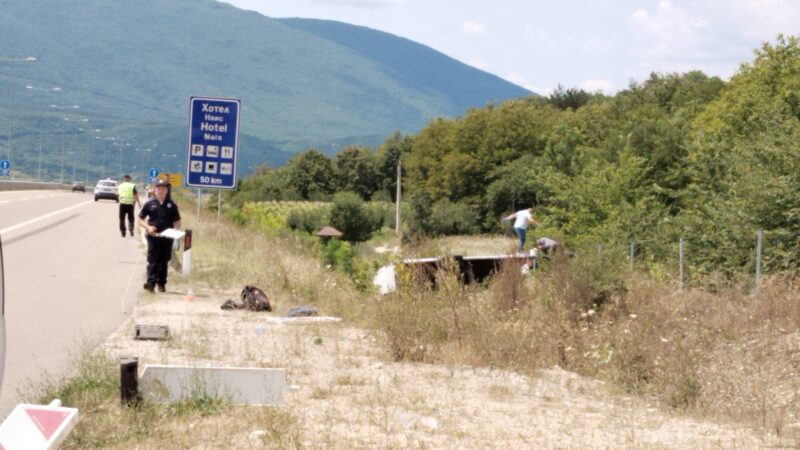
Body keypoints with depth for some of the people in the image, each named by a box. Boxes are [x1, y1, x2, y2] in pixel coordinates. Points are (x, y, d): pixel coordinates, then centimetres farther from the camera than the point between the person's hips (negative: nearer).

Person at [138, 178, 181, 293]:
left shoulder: (171, 205, 7)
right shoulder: (150, 204, 3)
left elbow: (177, 221, 13)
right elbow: (140, 219, 7)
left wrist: (175, 229, -7)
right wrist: (148, 227, -10)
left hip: (167, 237, 2)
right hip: (153, 237, -2)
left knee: (164, 262, 9)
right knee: (153, 261, -8)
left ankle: (161, 284, 17)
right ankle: (151, 283, -15)